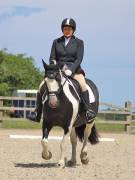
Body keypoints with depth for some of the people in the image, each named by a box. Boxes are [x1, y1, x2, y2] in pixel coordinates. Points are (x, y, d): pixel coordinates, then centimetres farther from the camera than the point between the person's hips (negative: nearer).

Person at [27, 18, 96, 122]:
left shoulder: (79, 42, 4)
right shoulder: (56, 42, 12)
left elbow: (79, 59, -6)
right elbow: (52, 58, 8)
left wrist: (71, 70, -22)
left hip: (74, 69, -3)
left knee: (82, 84, -33)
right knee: (42, 85, -15)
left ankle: (88, 110, -32)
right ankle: (38, 113, -10)